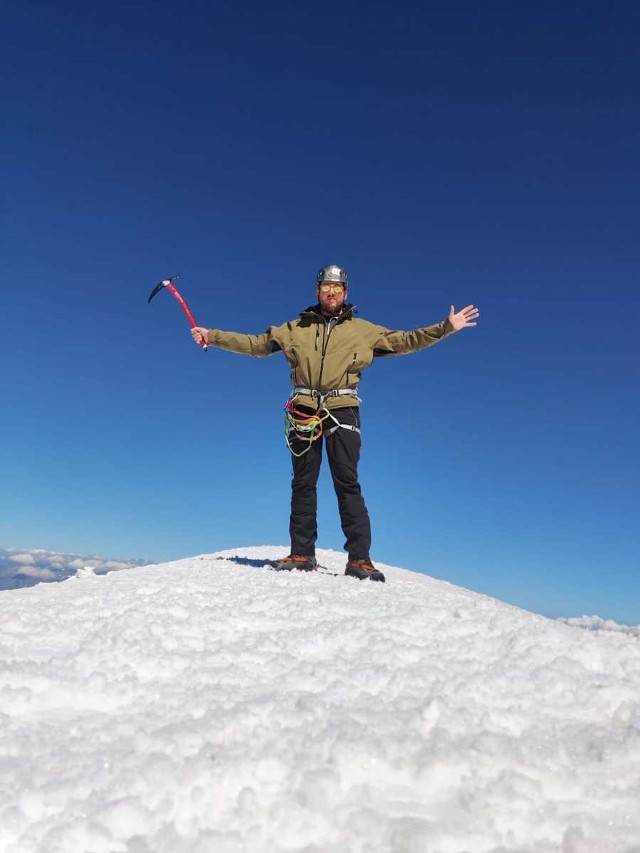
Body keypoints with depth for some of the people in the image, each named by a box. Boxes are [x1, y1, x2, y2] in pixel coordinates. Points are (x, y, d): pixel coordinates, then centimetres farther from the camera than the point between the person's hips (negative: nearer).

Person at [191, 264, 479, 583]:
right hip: (304, 411, 2)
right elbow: (255, 343, 19)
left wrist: (446, 327, 5)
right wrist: (212, 336, 15)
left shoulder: (364, 330, 15)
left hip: (342, 411, -2)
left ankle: (359, 558, -9)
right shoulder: (295, 329, 18)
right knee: (303, 484, 3)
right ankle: (302, 554, 9)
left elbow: (405, 341, 12)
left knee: (347, 483, -9)